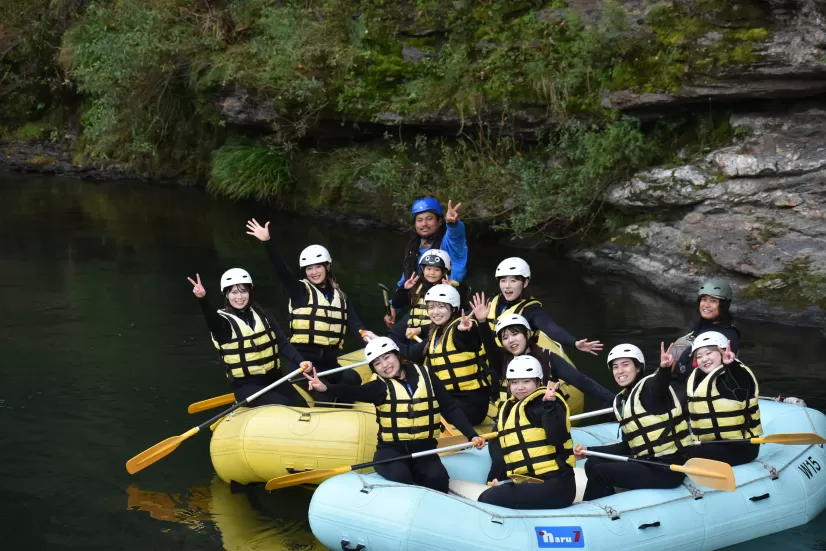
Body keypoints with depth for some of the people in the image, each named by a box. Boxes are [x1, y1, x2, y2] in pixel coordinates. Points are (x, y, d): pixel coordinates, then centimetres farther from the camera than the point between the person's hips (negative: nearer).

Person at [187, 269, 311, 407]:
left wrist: (300, 361, -17)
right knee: (284, 409, -24)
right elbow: (212, 320, -30)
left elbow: (283, 342, 2)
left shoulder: (261, 314, 9)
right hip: (247, 385, -5)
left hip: (274, 379, 5)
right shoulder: (224, 320, -5)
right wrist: (203, 299, -52)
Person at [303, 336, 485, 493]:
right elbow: (354, 392, -24)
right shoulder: (379, 385, -4)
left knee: (438, 477, -27)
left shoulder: (426, 378, 4)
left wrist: (471, 434, -2)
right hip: (392, 449, -2)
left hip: (423, 448, 2)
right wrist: (326, 389, -43)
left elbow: (450, 409, 8)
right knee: (400, 476, -33)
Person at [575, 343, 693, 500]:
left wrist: (664, 368, -59)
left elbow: (660, 383, -36)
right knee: (593, 464, 9)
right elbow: (629, 446, 17)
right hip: (648, 463, 9)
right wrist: (589, 450, 12)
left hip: (669, 466, -9)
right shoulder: (621, 401, 14)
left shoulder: (651, 386, -10)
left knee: (600, 472, -13)